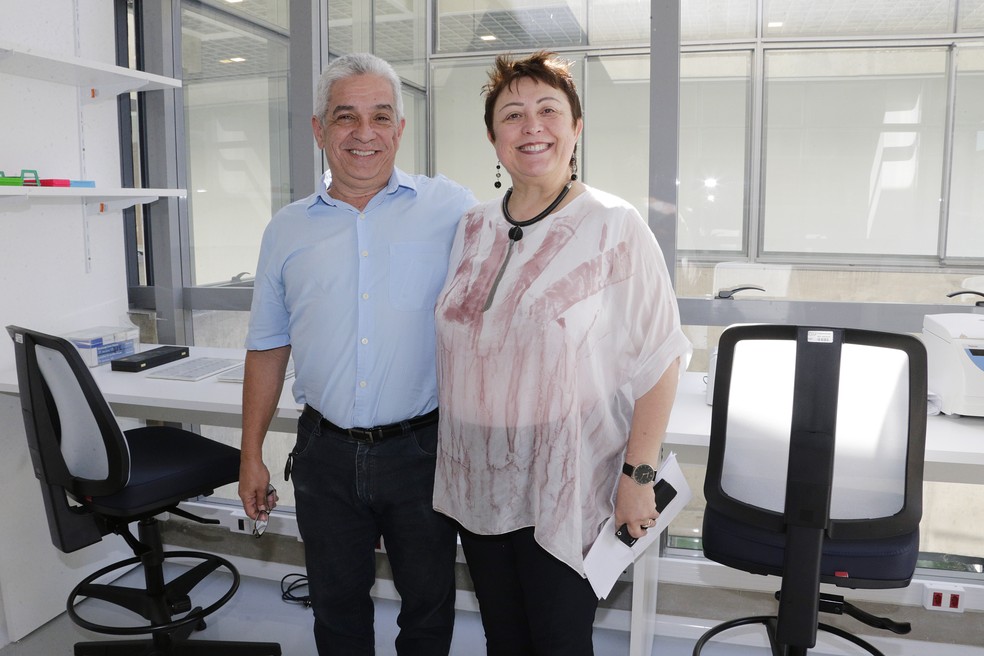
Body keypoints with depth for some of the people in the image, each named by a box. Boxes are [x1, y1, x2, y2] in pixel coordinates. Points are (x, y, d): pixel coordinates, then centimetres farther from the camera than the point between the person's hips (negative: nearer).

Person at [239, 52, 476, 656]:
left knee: (429, 606, 16)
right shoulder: (288, 229, 5)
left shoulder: (452, 208, -4)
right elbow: (268, 347, 10)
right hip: (326, 453, 3)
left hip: (422, 448, -2)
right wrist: (252, 454, 9)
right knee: (337, 606, 20)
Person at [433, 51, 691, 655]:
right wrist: (450, 458, 11)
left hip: (565, 493, -5)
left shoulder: (615, 227, -11)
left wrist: (639, 475, -14)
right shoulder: (472, 230, 5)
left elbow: (660, 358, -12)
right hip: (478, 487, 5)